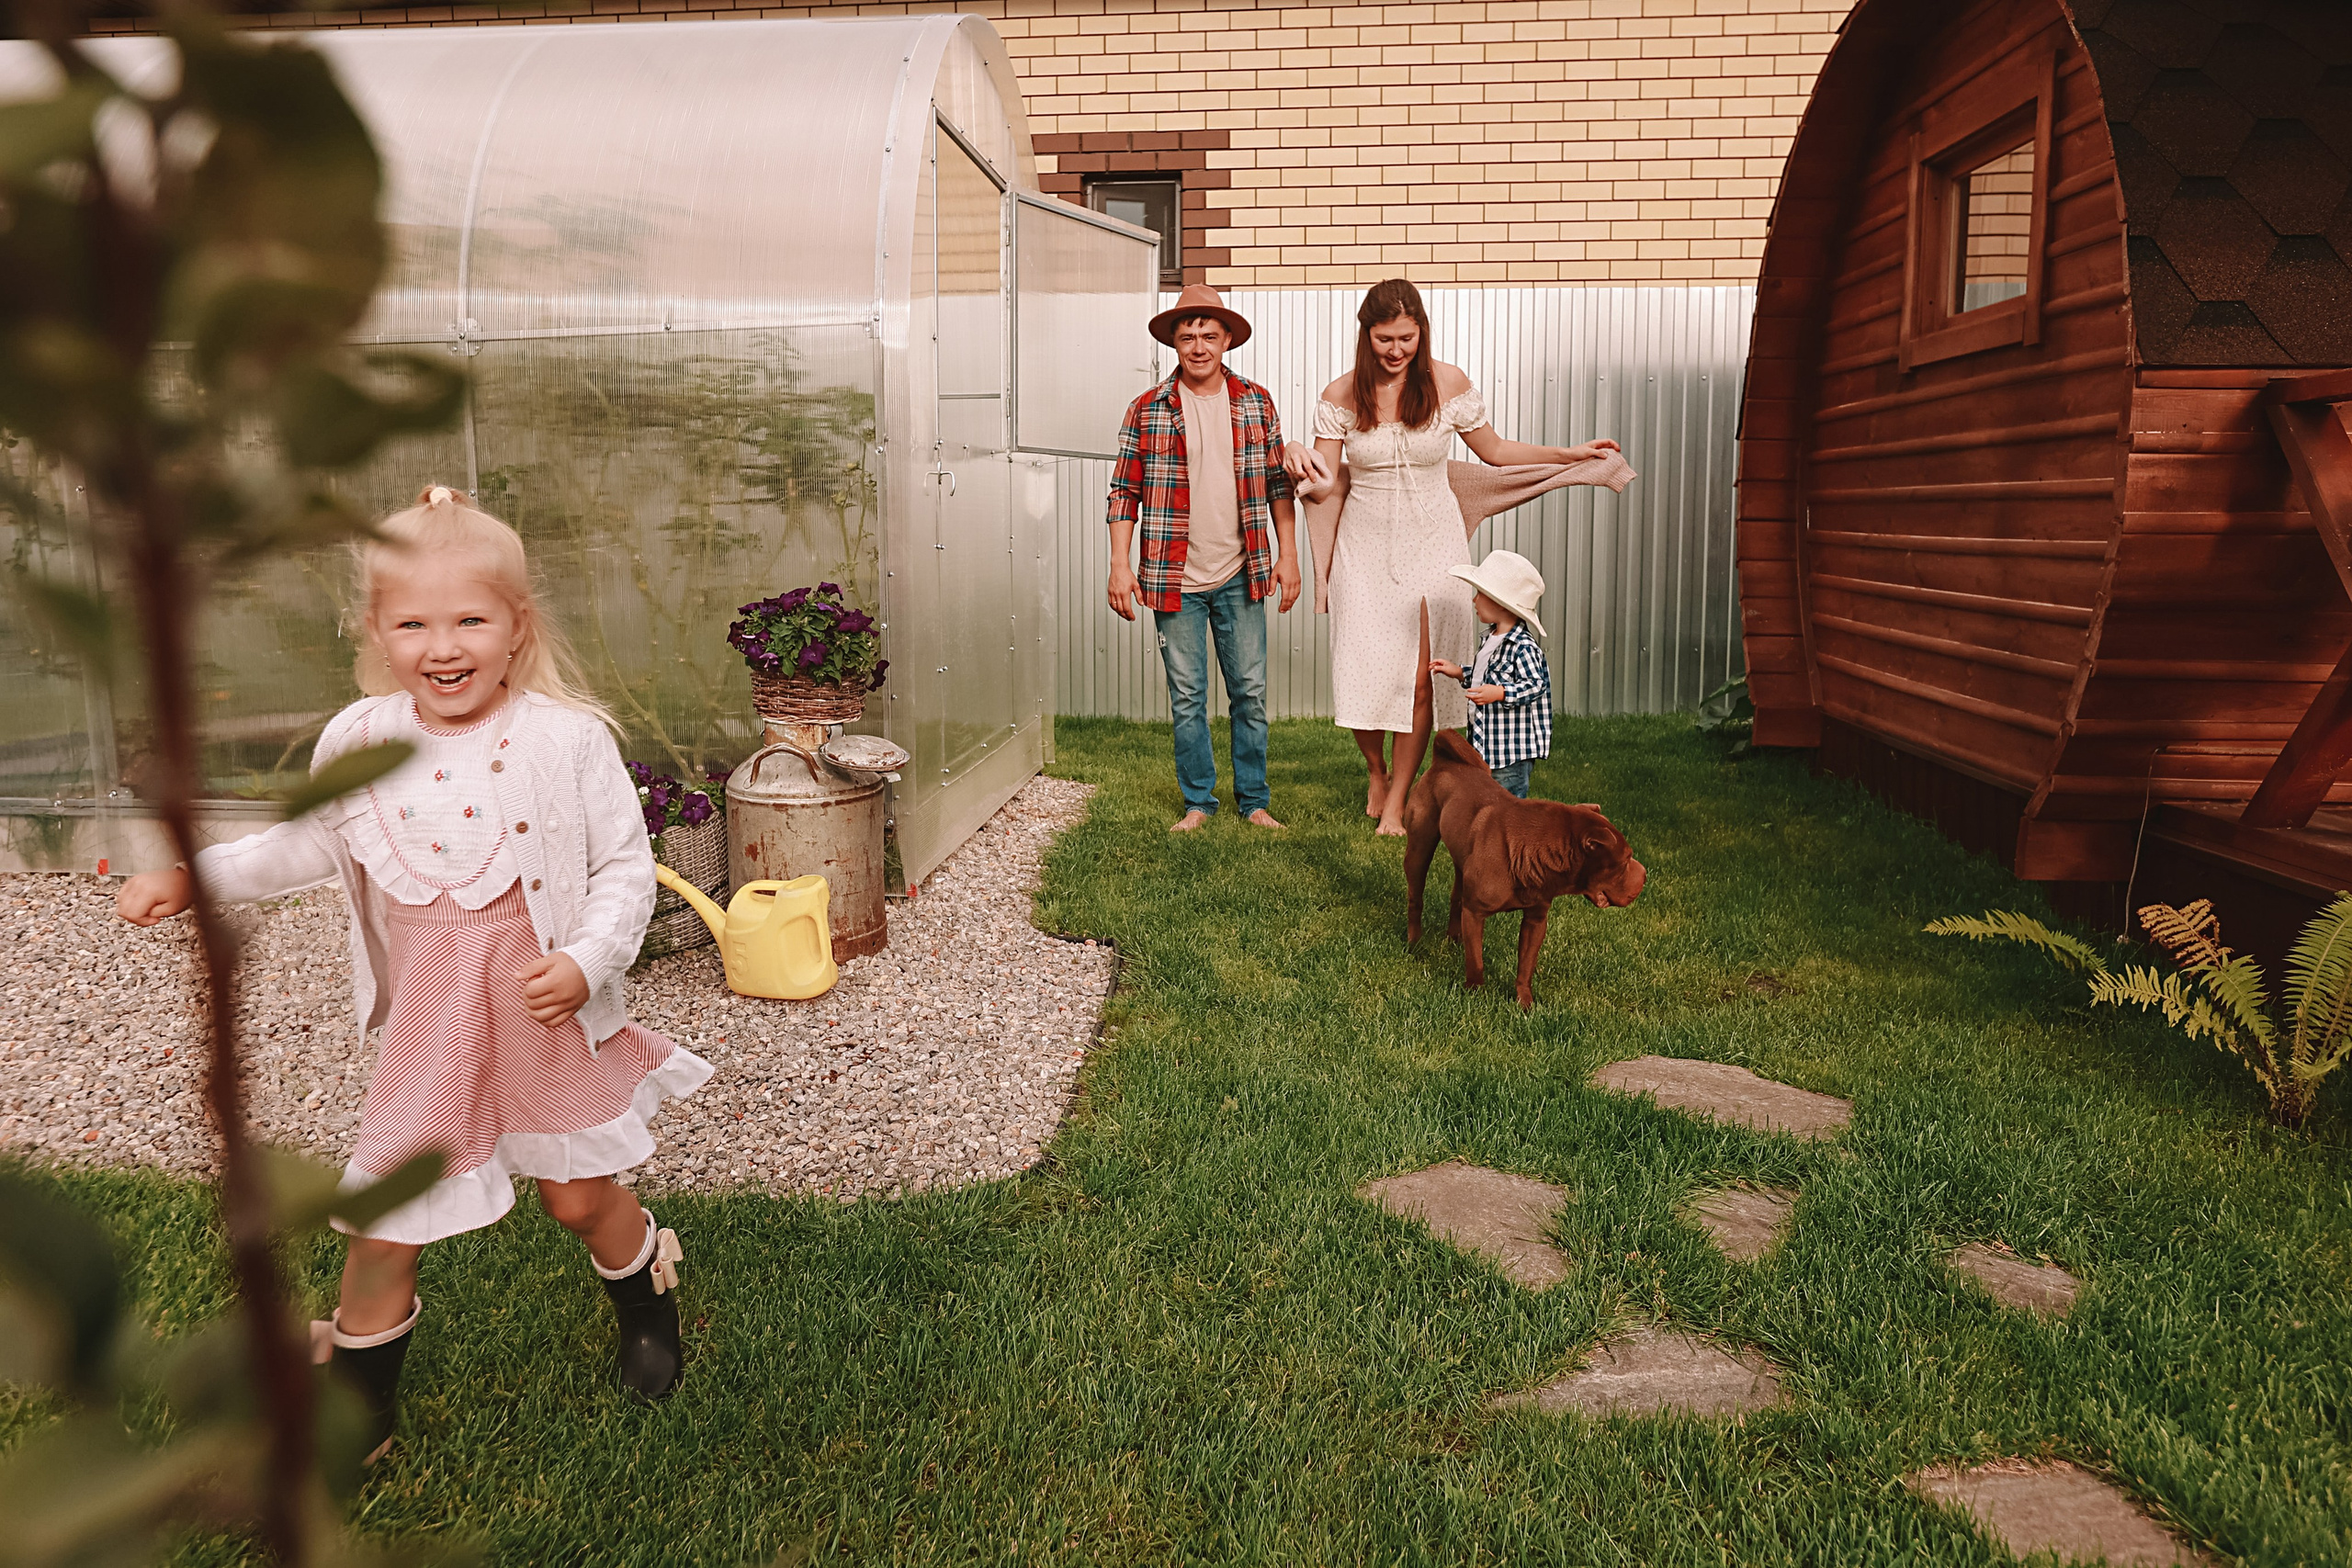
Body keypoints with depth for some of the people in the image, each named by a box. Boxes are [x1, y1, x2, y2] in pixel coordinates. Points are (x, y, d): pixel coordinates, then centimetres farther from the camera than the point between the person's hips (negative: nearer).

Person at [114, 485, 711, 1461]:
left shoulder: (567, 738, -15)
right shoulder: (359, 741, -5)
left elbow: (625, 867, -10)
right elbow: (310, 843, 13)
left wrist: (588, 960, -22)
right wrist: (194, 876, 5)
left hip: (548, 1013, -2)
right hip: (426, 1022, 3)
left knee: (581, 1196, 13)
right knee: (382, 1216, 8)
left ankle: (649, 1311, 45)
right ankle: (357, 1409, 33)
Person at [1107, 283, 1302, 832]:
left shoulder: (1256, 403, 4)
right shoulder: (1147, 410, -1)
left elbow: (1278, 483, 8)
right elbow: (1125, 491, 0)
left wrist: (1287, 554, 3)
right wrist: (1120, 564, -6)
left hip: (1240, 578, 1)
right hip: (1175, 579, -1)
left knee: (1250, 693, 6)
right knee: (1187, 698, 6)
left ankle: (1254, 800, 19)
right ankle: (1198, 802, 18)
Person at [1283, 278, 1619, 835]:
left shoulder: (1448, 384, -2)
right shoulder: (1342, 397, -3)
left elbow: (1493, 449, 13)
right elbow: (1324, 485, 0)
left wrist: (1565, 454, 9)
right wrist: (1299, 464, -21)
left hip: (1433, 547, 0)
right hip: (1366, 549, 0)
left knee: (1420, 680, -4)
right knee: (1365, 677, -5)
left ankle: (1396, 803, 12)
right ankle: (1377, 773, 27)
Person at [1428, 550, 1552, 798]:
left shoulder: (1523, 647, -20)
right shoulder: (1492, 638, 10)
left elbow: (1535, 685, -24)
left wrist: (1500, 693, -32)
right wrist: (1460, 673, 17)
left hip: (1513, 746, -10)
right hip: (1485, 741, 10)